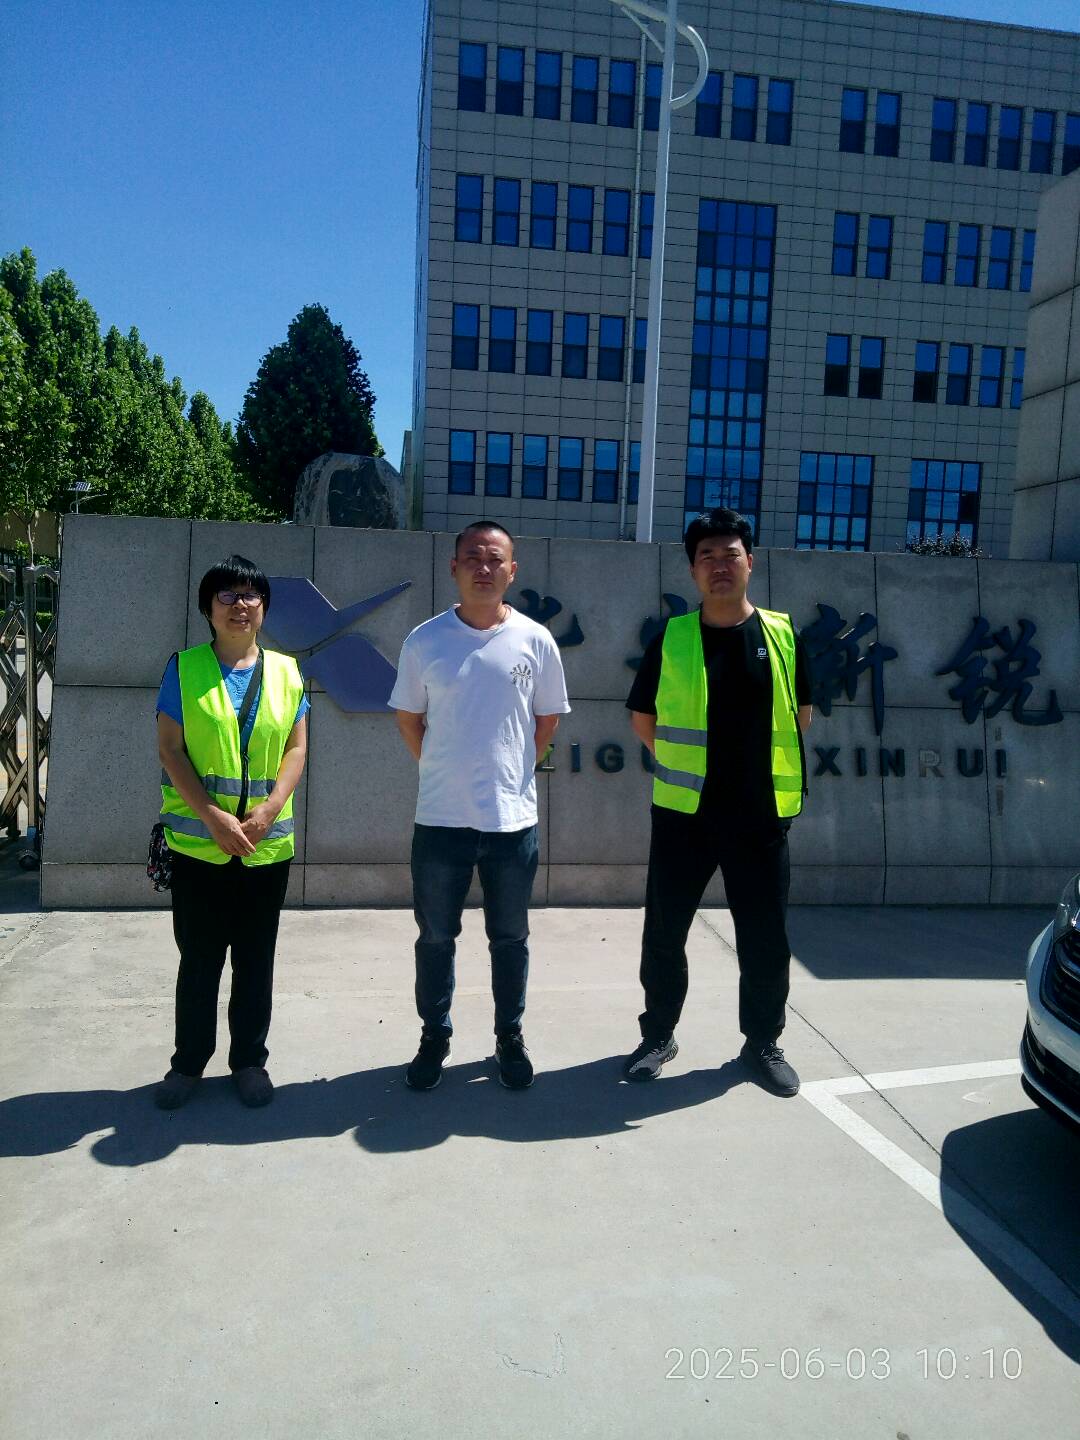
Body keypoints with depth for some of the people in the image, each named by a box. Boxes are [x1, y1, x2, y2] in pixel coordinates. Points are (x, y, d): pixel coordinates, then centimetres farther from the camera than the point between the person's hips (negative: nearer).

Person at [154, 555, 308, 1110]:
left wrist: (269, 809, -11)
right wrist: (214, 817, -14)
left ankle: (250, 1060, 25)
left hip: (268, 845, 2)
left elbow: (297, 748, 3)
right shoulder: (184, 669, 0)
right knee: (198, 959, 9)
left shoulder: (285, 671, 6)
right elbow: (170, 750, -5)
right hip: (198, 844, -1)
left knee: (255, 960, 10)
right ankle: (188, 1062, 26)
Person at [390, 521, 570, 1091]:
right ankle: (434, 1038, 31)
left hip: (513, 819, 0)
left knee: (510, 939, 14)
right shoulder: (424, 641, -2)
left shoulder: (535, 641, -2)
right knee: (435, 937, 13)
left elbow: (547, 720, 9)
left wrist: (509, 771, 7)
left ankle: (510, 1039, 32)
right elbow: (409, 718, 9)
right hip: (440, 819, 0)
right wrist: (445, 770, 7)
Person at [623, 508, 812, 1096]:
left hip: (760, 813, 1)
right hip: (683, 811, 0)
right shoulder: (672, 638, -1)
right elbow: (642, 717, 9)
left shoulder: (782, 635, 1)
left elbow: (801, 713, 14)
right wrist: (680, 763, 8)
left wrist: (763, 762, 12)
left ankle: (763, 1042, 30)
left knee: (766, 937, 9)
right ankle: (659, 1034, 28)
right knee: (664, 932, 8)